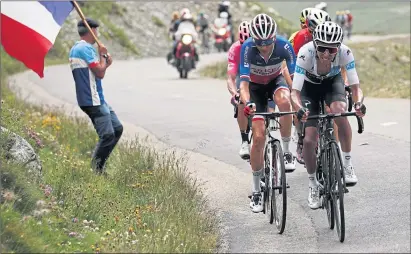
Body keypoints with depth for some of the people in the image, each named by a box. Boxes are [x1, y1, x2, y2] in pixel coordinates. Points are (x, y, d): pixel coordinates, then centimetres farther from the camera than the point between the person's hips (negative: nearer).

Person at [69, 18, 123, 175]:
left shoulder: (76, 48, 19)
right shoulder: (85, 48, -14)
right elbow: (100, 73, -18)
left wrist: (106, 64, 9)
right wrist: (102, 55, -4)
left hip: (98, 99, 11)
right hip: (93, 101, -11)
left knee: (117, 128, 12)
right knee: (107, 135, -14)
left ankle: (98, 165, 14)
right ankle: (96, 168, -7)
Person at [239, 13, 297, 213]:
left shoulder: (284, 46, -29)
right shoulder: (247, 48, -31)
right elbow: (244, 81, -35)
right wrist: (247, 102, -54)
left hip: (275, 81, 1)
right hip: (255, 86, -1)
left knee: (284, 101, -37)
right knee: (259, 136, -11)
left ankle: (286, 151, -17)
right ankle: (256, 191, 1)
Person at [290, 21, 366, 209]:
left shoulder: (345, 53, -33)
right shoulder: (306, 53, -37)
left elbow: (355, 87, -30)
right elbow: (295, 92, -36)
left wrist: (359, 103, -51)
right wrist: (299, 108, -57)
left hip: (333, 81, 0)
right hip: (309, 86, 0)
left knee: (339, 110, -34)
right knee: (309, 139, -11)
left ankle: (347, 163, -17)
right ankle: (312, 184, 13)